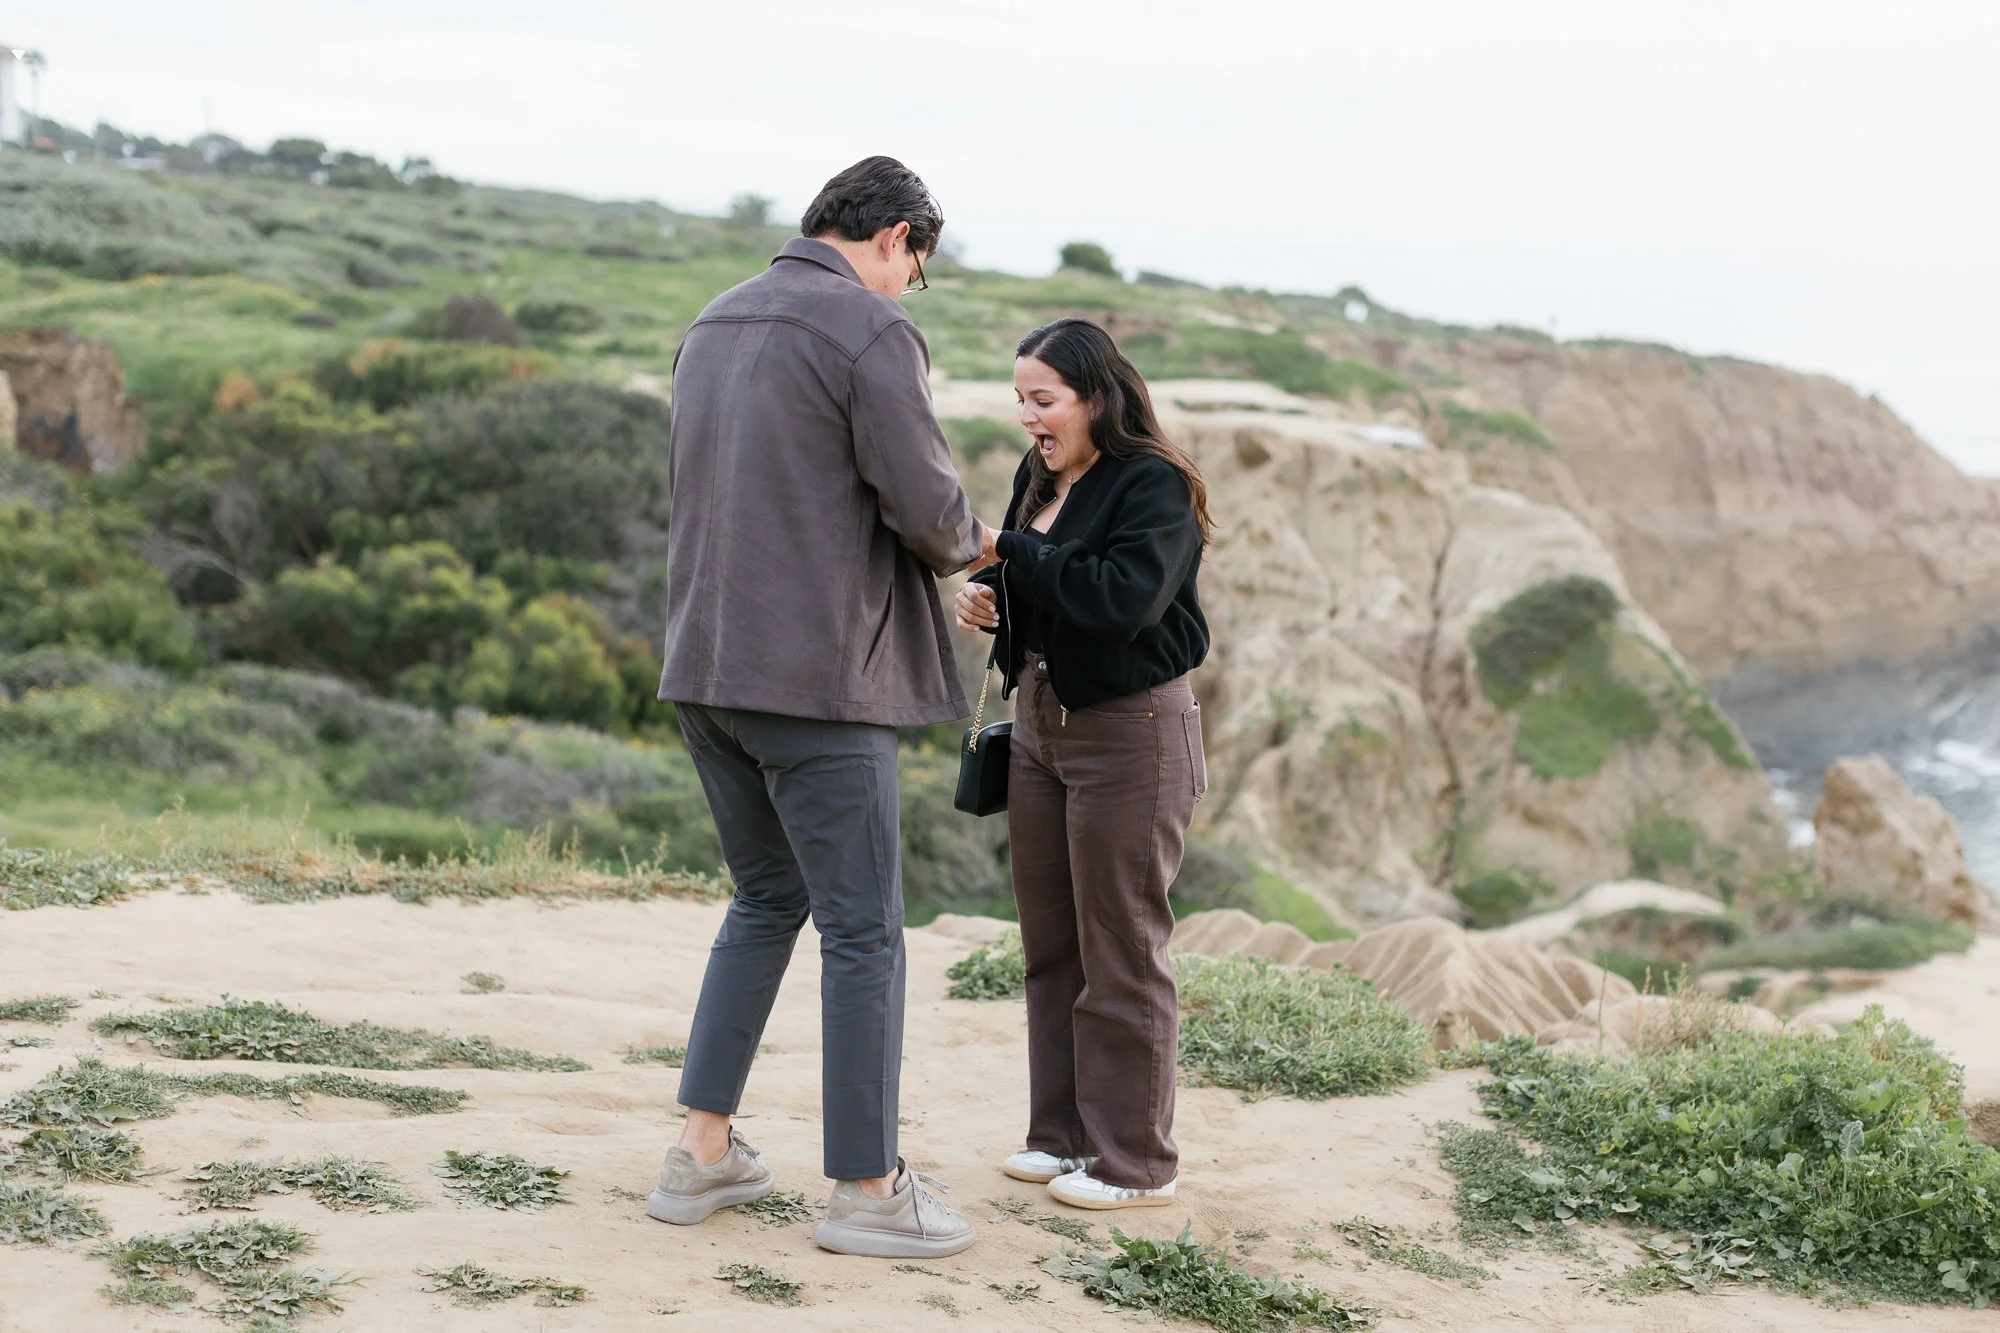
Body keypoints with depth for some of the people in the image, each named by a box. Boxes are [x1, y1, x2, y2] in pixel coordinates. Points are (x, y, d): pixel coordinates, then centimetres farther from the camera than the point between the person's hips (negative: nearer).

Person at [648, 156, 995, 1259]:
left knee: (766, 898, 20)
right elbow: (926, 504, -14)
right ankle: (866, 1188, 9)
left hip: (705, 667, 8)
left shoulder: (712, 325, 15)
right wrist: (970, 544, 8)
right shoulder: (871, 331, -10)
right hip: (816, 675, -8)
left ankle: (702, 1151, 20)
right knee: (862, 928, 2)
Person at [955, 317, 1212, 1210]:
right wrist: (982, 594, -1)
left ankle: (1136, 1161, 10)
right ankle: (1064, 1135, 26)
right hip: (1040, 724, 9)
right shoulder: (1039, 477, 9)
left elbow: (1125, 598, -28)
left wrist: (1010, 551, -26)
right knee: (1049, 946, 14)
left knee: (1122, 952, -1)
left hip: (1129, 735, -8)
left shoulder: (1155, 487, -15)